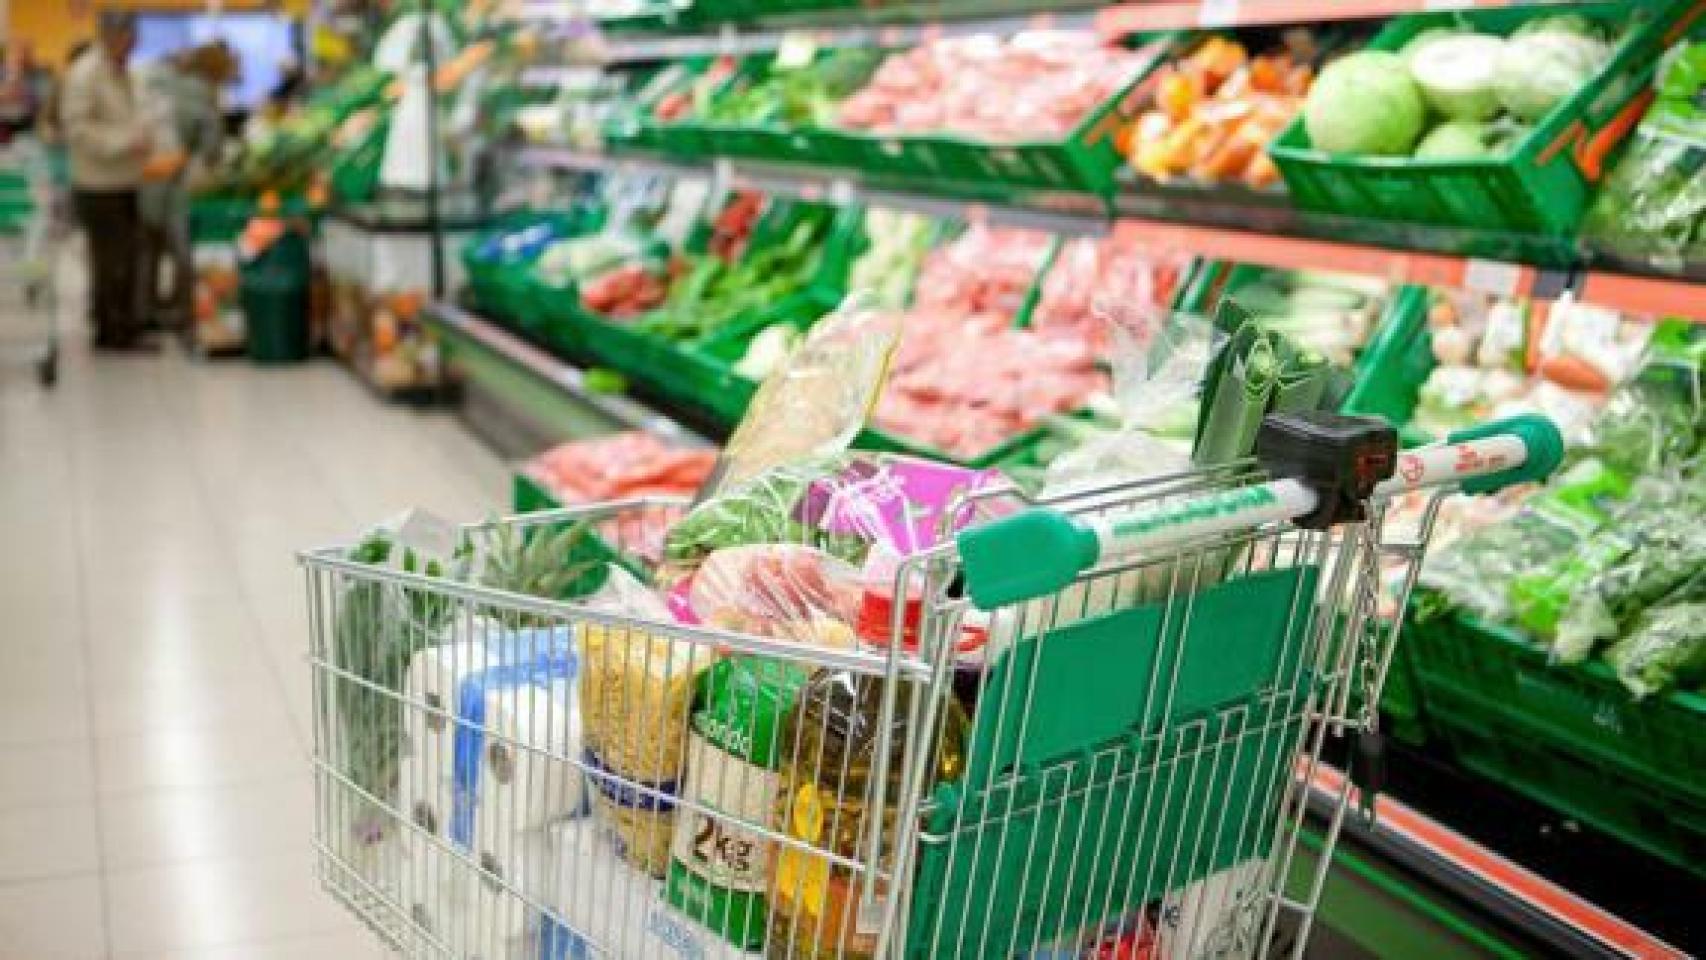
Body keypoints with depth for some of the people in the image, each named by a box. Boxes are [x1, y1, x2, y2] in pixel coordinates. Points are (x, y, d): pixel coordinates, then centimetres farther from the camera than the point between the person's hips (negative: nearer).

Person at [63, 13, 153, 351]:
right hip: (99, 188, -8)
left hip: (125, 184, 8)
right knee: (110, 262, -2)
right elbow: (77, 128, -19)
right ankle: (111, 332, 7)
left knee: (126, 259, 13)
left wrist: (143, 136, 4)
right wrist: (126, 142, -22)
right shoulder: (84, 74, -14)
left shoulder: (122, 73, 13)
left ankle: (125, 326, 22)